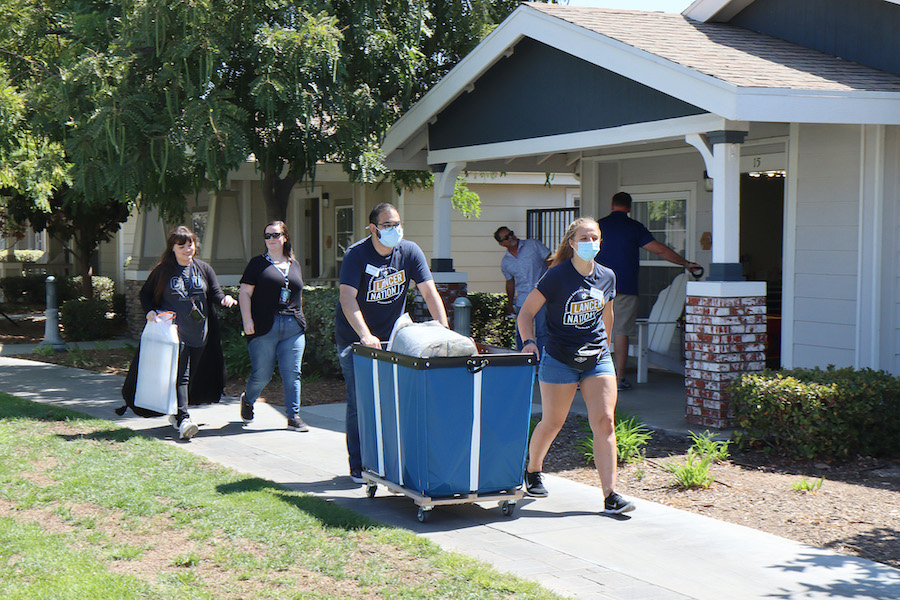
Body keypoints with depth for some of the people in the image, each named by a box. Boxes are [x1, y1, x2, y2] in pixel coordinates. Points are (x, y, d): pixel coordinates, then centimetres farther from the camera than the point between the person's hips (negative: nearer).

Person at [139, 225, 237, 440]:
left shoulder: (203, 269, 11)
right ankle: (183, 420, -22)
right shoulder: (163, 271, 3)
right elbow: (145, 293, 13)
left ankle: (176, 413, 28)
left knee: (191, 376, 11)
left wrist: (225, 299, -13)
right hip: (174, 331, -4)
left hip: (199, 334, 4)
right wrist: (150, 311, -6)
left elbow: (216, 294, 10)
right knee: (180, 376, -14)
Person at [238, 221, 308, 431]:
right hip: (265, 326, -3)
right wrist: (247, 320, -10)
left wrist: (300, 320, 17)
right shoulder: (258, 263, 5)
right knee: (262, 374, 0)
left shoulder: (294, 265, 17)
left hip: (293, 327, 3)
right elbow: (245, 293, 1)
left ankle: (293, 416, 4)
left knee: (292, 374, -1)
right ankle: (247, 400, 29)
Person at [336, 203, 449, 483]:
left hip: (391, 337, 4)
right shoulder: (356, 255, -17)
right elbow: (347, 298, -29)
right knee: (359, 403, -4)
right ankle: (359, 467, 5)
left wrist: (444, 330, -22)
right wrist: (365, 335, -42)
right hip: (354, 338, -3)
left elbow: (430, 292, -8)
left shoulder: (410, 252, -6)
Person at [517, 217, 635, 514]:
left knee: (604, 422, -7)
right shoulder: (557, 276, -10)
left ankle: (610, 495, -7)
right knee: (552, 423, 6)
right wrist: (529, 341, -21)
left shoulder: (607, 276, 5)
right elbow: (526, 312, -6)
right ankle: (532, 470, 35)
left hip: (597, 359, 4)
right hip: (560, 360, -4)